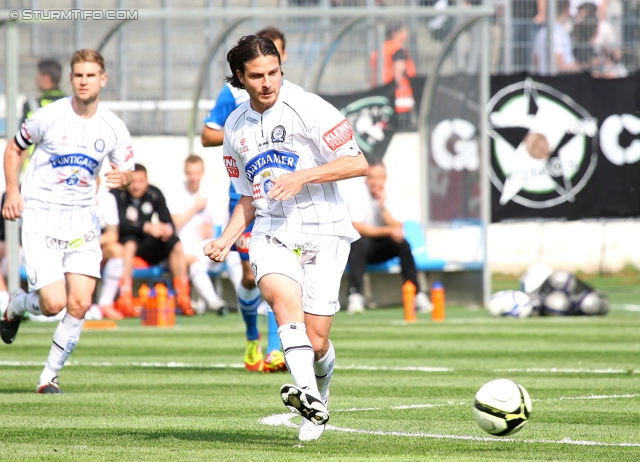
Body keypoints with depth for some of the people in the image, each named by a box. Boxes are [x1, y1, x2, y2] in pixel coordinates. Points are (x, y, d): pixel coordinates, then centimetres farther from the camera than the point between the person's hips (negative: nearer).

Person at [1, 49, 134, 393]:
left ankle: (50, 375, 8)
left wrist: (123, 178, -16)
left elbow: (127, 174, 9)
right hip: (41, 219, -3)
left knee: (80, 304, -9)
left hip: (81, 220, 3)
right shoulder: (49, 117, -8)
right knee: (53, 303, -13)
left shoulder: (113, 128, 0)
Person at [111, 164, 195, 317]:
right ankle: (125, 300, -45)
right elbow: (120, 224, -26)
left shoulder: (155, 194, 3)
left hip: (146, 247, 5)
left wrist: (168, 228, -27)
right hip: (124, 244, -5)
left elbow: (168, 221, -1)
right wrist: (146, 227, -38)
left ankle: (183, 299, -15)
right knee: (129, 243, -37)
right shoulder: (117, 195, -13)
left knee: (175, 244, -15)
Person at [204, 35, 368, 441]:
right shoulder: (235, 128, 13)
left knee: (316, 340, -6)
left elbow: (358, 164, -7)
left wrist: (302, 176, -17)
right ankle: (307, 394, -46)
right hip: (272, 232, 3)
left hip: (323, 231, -3)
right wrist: (226, 240, 8)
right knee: (281, 294, -31)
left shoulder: (307, 107, -5)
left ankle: (321, 392, 29)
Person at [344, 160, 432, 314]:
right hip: (361, 248, -3)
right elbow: (357, 228, -22)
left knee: (403, 243, -25)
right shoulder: (358, 196, -12)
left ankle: (417, 295, -25)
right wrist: (388, 231, -27)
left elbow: (398, 228, -12)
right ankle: (355, 295, -43)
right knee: (360, 242, -37)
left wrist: (383, 206, -22)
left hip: (380, 249, 3)